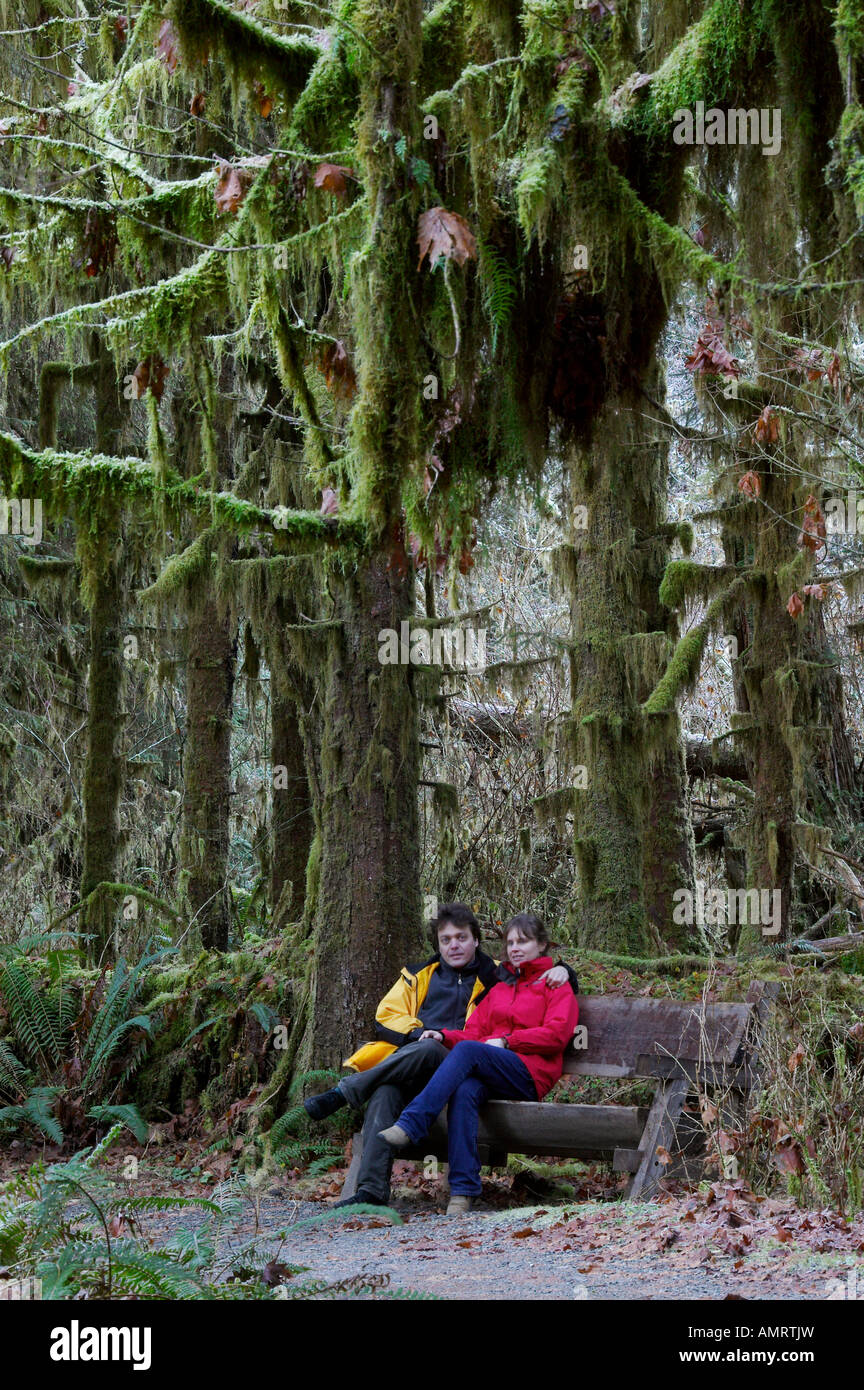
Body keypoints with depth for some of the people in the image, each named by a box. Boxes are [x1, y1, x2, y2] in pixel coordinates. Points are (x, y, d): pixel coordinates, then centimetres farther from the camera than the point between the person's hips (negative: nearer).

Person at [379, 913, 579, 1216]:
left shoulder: (555, 985, 14)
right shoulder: (499, 989, 31)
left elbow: (556, 1034, -3)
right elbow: (474, 1031, 19)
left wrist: (505, 1041, -8)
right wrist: (444, 1036, -2)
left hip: (531, 1074, -4)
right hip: (490, 1079, 4)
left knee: (468, 1050, -33)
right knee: (464, 1092, -34)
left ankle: (409, 1126, -45)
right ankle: (463, 1191, -42)